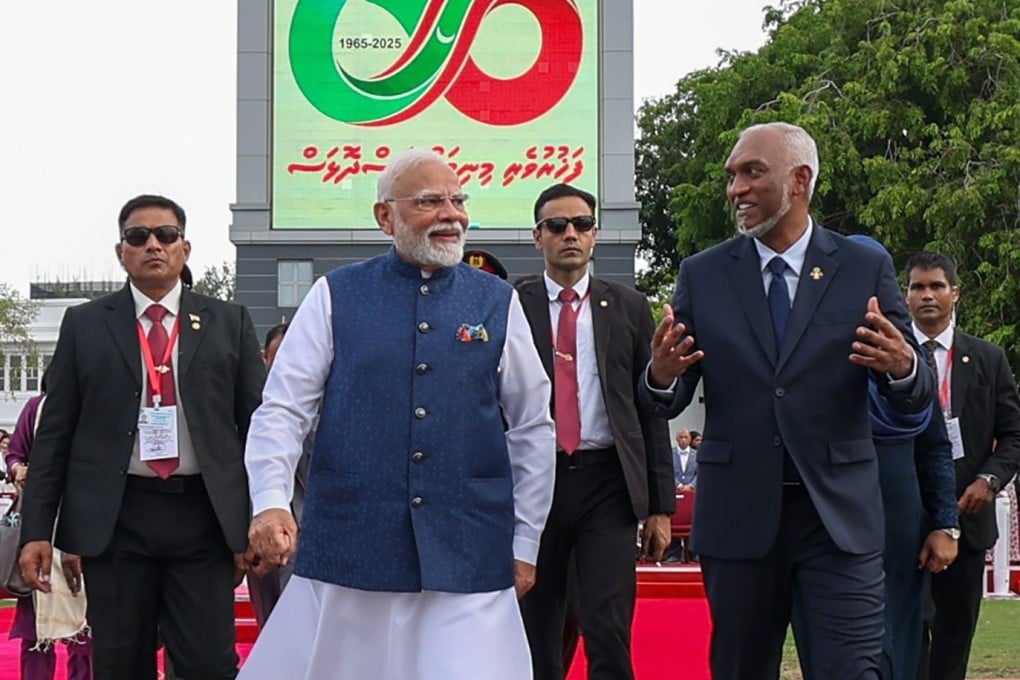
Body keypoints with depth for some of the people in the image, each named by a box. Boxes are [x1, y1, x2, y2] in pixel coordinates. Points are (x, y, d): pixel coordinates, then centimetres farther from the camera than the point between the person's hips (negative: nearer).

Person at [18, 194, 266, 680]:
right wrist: (38, 530, -1)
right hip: (114, 519, 0)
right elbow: (54, 434, 6)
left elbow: (256, 423, 7)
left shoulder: (229, 323, 9)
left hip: (203, 516, 0)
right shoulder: (85, 325, 8)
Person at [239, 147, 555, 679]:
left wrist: (525, 543, 10)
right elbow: (282, 410, 0)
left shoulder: (497, 303, 7)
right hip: (346, 550, 0)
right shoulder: (336, 296, 4)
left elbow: (532, 429, 11)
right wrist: (270, 505, -15)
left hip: (470, 557, 1)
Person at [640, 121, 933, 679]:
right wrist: (661, 375, -21)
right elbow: (667, 404, 3)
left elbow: (914, 400, 2)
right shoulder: (702, 275, 5)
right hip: (737, 515, 2)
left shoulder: (866, 269, 2)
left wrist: (901, 369, -22)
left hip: (839, 514, -1)